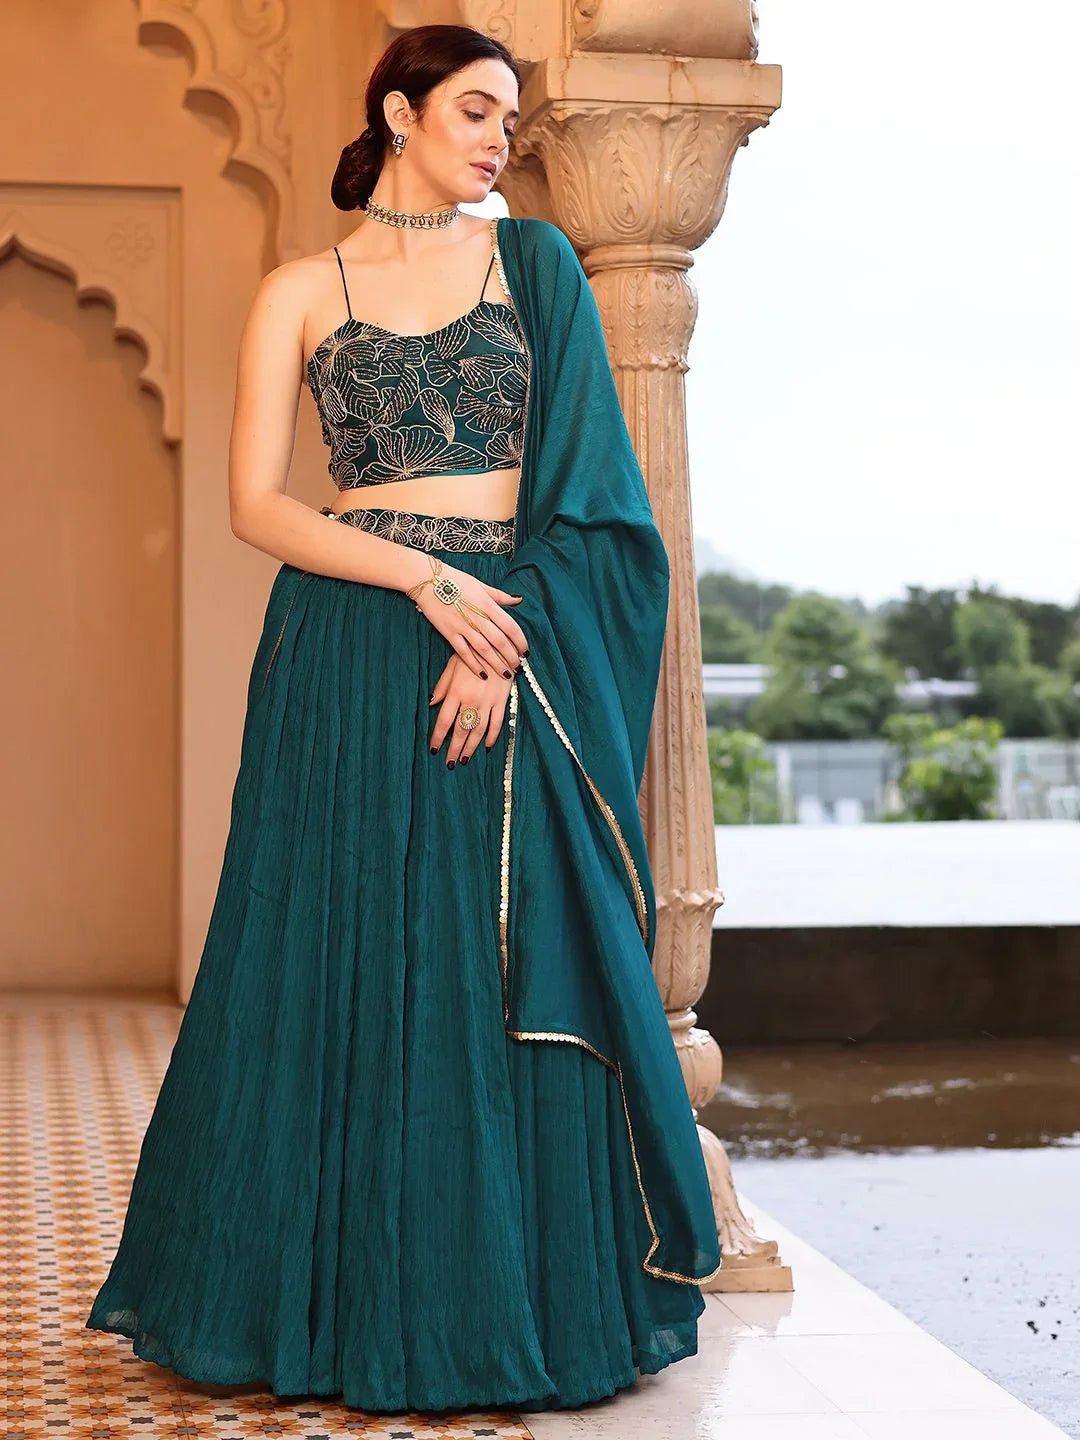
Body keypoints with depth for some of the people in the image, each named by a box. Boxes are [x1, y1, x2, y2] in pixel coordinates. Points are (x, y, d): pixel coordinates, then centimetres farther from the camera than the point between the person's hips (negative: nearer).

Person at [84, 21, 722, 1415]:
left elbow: (580, 477, 2)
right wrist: (433, 580, -12)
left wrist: (505, 639, -10)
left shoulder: (532, 260, 10)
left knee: (512, 973, 1)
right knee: (343, 971, 1)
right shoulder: (300, 292, 7)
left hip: (522, 645, 1)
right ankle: (345, 1299, 16)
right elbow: (257, 504, -1)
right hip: (353, 655, -1)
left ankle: (505, 1300, 13)